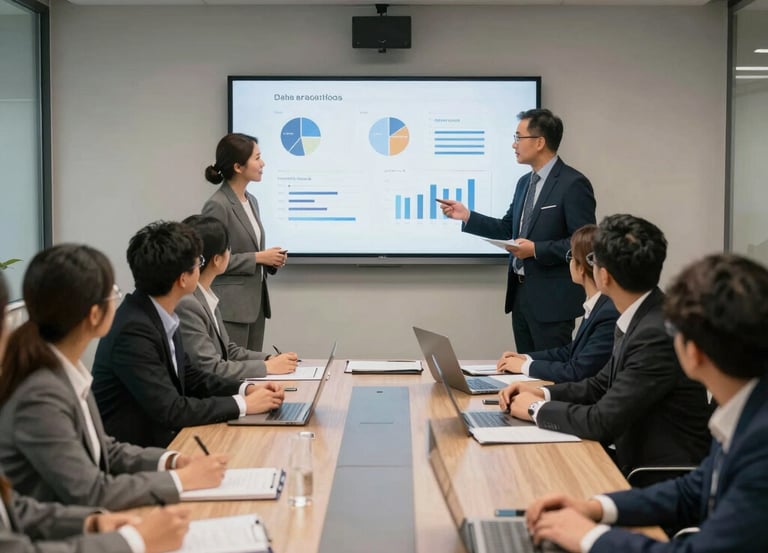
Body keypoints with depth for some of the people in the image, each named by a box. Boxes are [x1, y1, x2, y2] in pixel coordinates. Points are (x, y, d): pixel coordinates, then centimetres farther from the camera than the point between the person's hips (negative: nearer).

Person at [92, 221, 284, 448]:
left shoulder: (161, 315, 1)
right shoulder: (134, 330, -24)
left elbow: (188, 375, 12)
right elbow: (169, 410, -25)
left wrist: (247, 389, -1)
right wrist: (243, 404, -17)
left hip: (160, 437, 8)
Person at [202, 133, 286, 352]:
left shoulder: (251, 202, 12)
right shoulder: (217, 205, -15)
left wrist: (270, 259, 2)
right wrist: (258, 257, -15)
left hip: (255, 301, 9)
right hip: (230, 305, -9)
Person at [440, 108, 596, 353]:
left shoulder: (573, 184, -14)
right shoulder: (525, 182, 13)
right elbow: (508, 229, 18)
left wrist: (536, 249, -21)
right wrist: (466, 216, 8)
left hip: (552, 298, -8)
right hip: (521, 292, 8)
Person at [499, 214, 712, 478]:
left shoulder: (658, 335, -25)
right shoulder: (639, 319, 4)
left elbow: (603, 422, -24)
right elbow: (602, 385, 16)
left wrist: (537, 408, -10)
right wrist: (543, 393, 2)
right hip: (636, 458, 8)